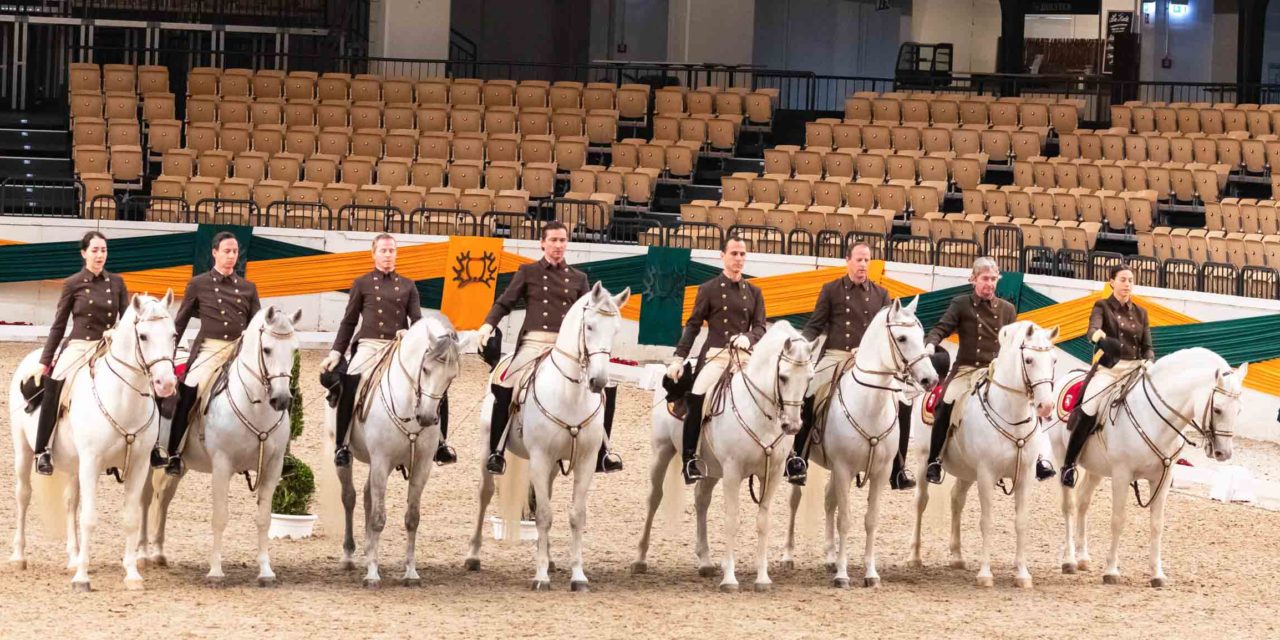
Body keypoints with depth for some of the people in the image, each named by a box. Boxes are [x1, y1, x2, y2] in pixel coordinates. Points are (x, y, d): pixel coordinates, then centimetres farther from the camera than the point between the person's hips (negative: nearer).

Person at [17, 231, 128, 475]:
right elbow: (58, 326, 4)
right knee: (53, 384, -29)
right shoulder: (73, 284, 2)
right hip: (78, 346, -3)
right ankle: (42, 450, -24)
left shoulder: (117, 283, 9)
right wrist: (44, 362, 0)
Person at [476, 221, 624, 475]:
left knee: (606, 385, -7)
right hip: (534, 342, -3)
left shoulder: (578, 278, 17)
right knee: (503, 387, -26)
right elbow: (504, 303, 5)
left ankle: (602, 453, 4)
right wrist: (489, 324, -12)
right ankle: (496, 452, -15)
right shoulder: (528, 272, 10)